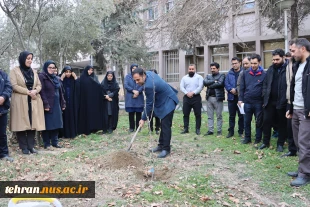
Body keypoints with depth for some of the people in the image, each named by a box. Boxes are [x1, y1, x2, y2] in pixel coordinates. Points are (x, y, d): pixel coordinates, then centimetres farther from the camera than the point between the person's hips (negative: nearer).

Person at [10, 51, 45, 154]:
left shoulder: (34, 71, 14)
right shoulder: (15, 71, 1)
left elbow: (39, 85, 9)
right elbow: (14, 86, -10)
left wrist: (35, 91, -12)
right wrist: (28, 92, -15)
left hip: (33, 102, 4)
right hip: (20, 102, -4)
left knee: (33, 123, 1)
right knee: (21, 124, -4)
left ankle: (31, 146, 7)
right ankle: (24, 147, 4)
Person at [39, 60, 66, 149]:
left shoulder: (57, 78, 16)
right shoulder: (42, 77, -6)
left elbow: (60, 92, 17)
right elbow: (41, 92, -14)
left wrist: (63, 103, 12)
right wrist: (45, 104, -20)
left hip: (56, 105, 7)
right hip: (47, 105, -7)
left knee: (56, 124, 8)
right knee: (47, 124, -1)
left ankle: (55, 142, 15)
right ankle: (47, 143, 7)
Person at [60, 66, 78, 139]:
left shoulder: (73, 80, 7)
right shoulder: (62, 79, -1)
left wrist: (75, 77, -9)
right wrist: (61, 79, -18)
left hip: (72, 101, 2)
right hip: (64, 101, -2)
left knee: (73, 115, 4)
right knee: (65, 116, -2)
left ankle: (73, 133, 10)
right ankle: (65, 133, 4)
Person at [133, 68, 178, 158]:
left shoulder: (149, 86, -32)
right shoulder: (149, 73, -5)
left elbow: (149, 104, -23)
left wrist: (144, 119, -14)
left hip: (168, 103, -11)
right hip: (164, 100, 11)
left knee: (166, 126, -10)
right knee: (163, 125, 14)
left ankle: (166, 149, -4)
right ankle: (161, 145, 21)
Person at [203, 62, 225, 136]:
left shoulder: (222, 76, 3)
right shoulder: (208, 76, 16)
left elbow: (220, 83, -15)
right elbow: (205, 82, -4)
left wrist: (210, 85, -7)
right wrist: (214, 81, -11)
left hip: (218, 98, -4)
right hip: (209, 98, 4)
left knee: (219, 116, 3)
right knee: (210, 116, 7)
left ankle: (219, 131, 10)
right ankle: (210, 130, 12)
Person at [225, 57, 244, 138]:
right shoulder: (229, 73, 8)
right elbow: (226, 84, 2)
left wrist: (237, 90, -17)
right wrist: (231, 89, -14)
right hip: (231, 97, 4)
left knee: (241, 116, 6)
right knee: (231, 116, 11)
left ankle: (241, 132, 16)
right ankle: (231, 131, 19)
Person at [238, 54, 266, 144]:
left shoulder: (264, 74, -5)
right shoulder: (245, 73, 3)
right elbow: (242, 87, 6)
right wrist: (240, 99, 1)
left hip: (258, 103, -2)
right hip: (247, 102, 3)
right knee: (247, 121, 10)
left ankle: (258, 138, 20)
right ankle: (247, 138, 22)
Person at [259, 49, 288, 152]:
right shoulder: (271, 69, 9)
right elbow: (265, 84, 13)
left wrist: (286, 100, -16)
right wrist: (265, 97, 3)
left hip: (282, 102, -4)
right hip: (270, 101, 4)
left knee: (282, 124, 9)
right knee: (267, 122, 8)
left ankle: (280, 144, 22)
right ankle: (266, 142, 22)